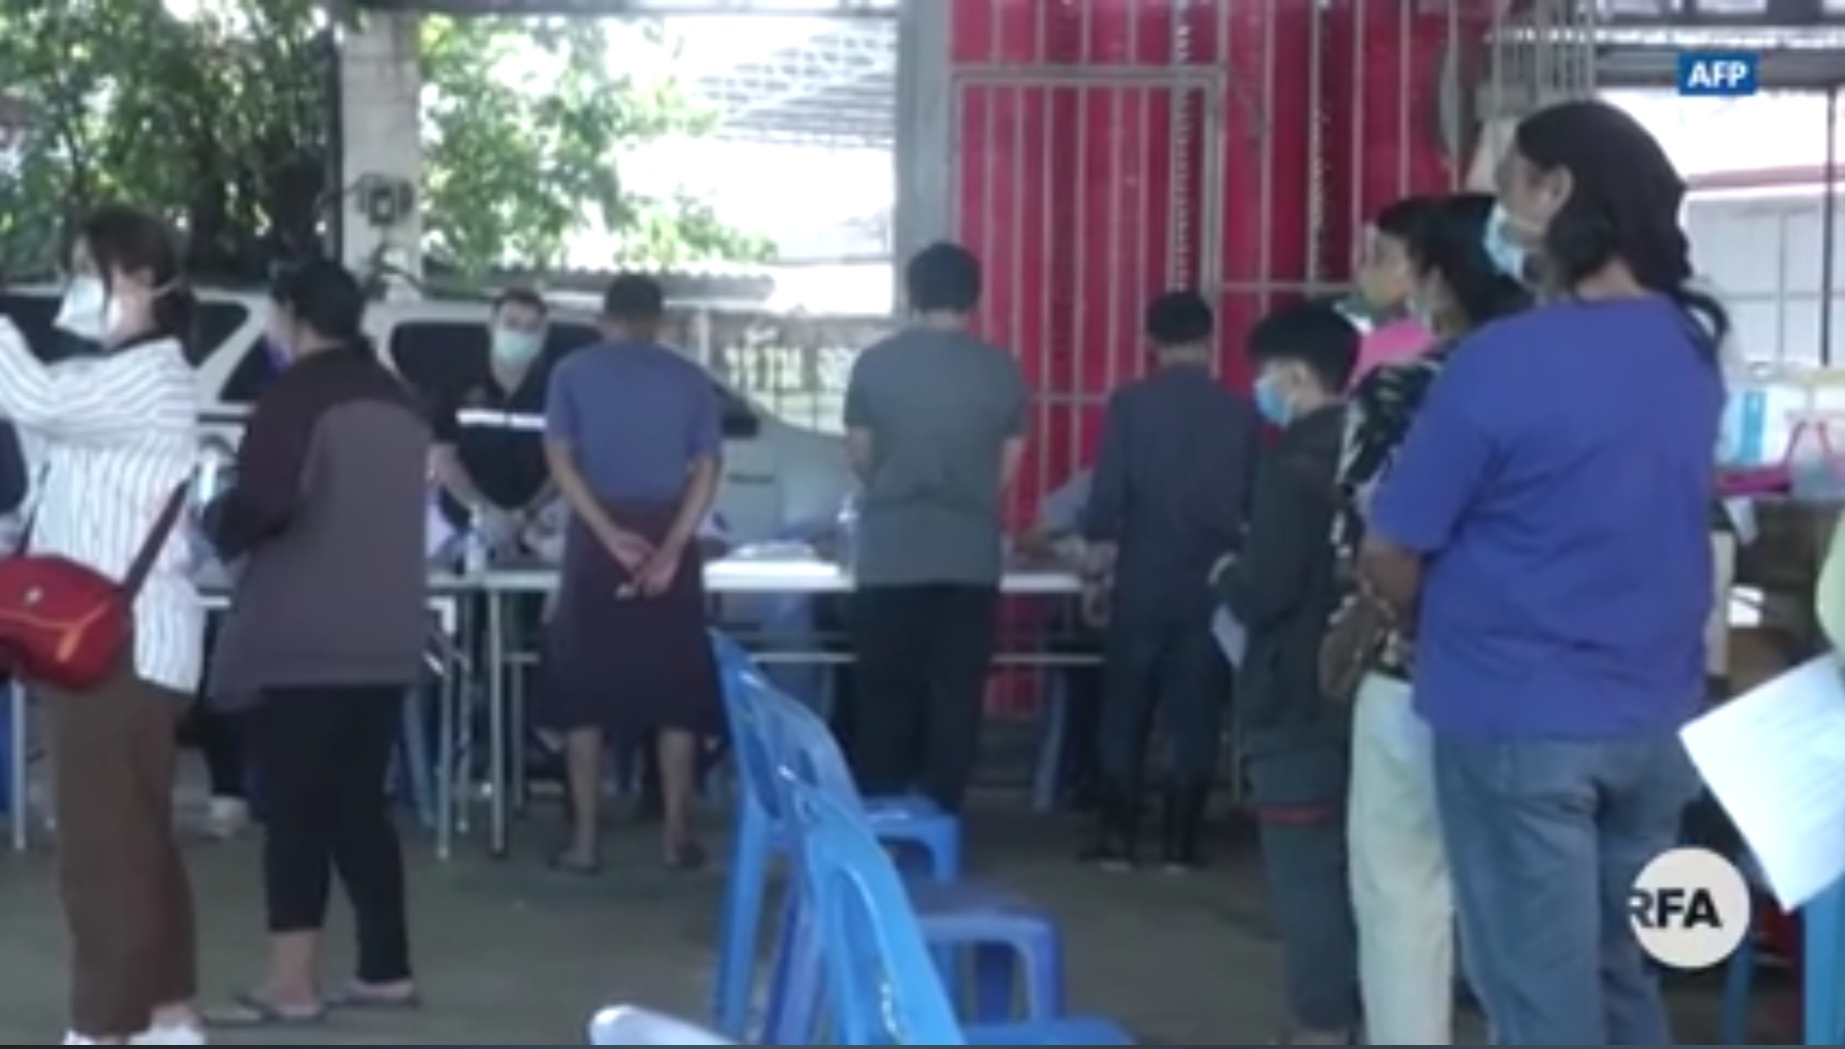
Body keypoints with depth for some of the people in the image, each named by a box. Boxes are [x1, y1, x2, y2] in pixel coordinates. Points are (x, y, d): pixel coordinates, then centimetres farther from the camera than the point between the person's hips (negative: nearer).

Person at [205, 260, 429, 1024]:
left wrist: (218, 527, 0)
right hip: (385, 635, 7)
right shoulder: (400, 402, 14)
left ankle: (293, 982, -5)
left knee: (294, 806, -4)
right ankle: (385, 969, 15)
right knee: (358, 803, 13)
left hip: (299, 637, -7)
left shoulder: (297, 394, -11)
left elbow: (261, 502, -21)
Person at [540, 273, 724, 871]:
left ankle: (585, 840, 2)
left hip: (595, 540, -1)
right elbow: (707, 470, -4)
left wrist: (611, 535, -12)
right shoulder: (691, 379, 6)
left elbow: (561, 462, -7)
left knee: (585, 690, 5)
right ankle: (676, 837, 6)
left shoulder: (573, 373, 4)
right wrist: (671, 548, -11)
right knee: (675, 690, 7)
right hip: (669, 539, 1)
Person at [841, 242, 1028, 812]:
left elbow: (860, 457, 8)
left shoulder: (874, 364, -1)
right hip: (971, 555, 0)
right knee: (955, 694, 6)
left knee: (883, 693, 7)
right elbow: (1008, 469, 8)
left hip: (890, 555, 0)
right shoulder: (1003, 371, 0)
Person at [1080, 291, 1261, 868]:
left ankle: (1118, 836, 8)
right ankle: (1179, 841, 7)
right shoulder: (1241, 412, -1)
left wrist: (1098, 543, 11)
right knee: (1195, 712, 6)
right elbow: (1257, 500, 6)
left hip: (1143, 577, -1)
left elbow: (1108, 491, -8)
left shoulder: (1129, 403, -7)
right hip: (1214, 580, 1)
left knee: (1125, 708, 9)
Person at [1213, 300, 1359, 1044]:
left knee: (1305, 869, -3)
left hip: (1297, 700, -8)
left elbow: (1265, 589, -22)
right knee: (1351, 863, 15)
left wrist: (1227, 578, -1)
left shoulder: (1294, 460, -17)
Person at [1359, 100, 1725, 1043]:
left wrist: (1436, 633, 10)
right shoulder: (1692, 346, 3)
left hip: (1519, 722, -6)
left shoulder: (1502, 361, -18)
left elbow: (1390, 556, -11)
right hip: (1657, 717, 6)